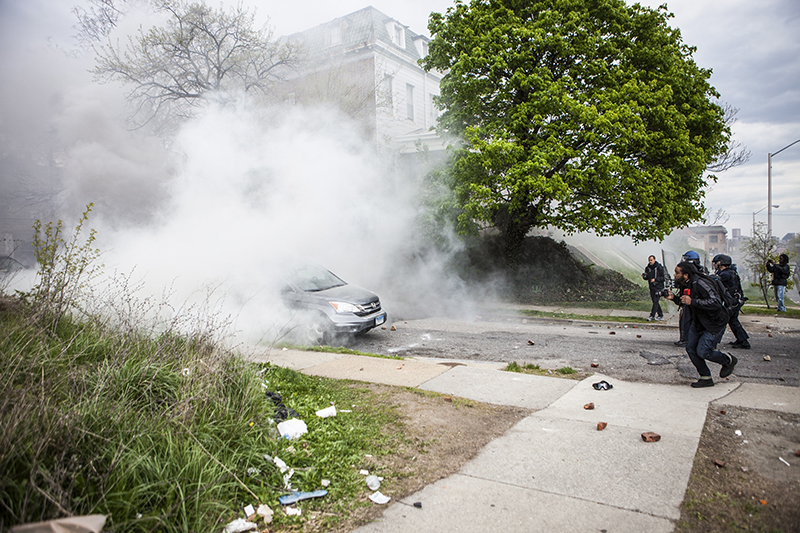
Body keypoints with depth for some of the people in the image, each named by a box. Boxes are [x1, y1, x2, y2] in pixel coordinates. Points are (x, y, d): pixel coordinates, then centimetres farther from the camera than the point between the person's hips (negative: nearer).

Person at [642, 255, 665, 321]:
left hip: (658, 287, -6)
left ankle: (652, 316, -10)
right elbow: (647, 278, 15)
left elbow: (663, 277, -9)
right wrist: (644, 276, -7)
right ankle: (660, 315, 23)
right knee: (655, 301, 11)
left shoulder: (659, 268, -9)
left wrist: (655, 279, -22)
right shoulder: (647, 268, 7)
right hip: (651, 287, 6)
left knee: (655, 301, -10)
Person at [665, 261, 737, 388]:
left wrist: (692, 301, -39)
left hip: (715, 323, -9)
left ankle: (729, 360, 20)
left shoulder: (700, 284, -29)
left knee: (702, 352, -10)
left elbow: (716, 303, -36)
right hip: (698, 322, 9)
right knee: (690, 348, 4)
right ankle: (706, 378, 17)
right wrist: (674, 297, -2)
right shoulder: (685, 284, -1)